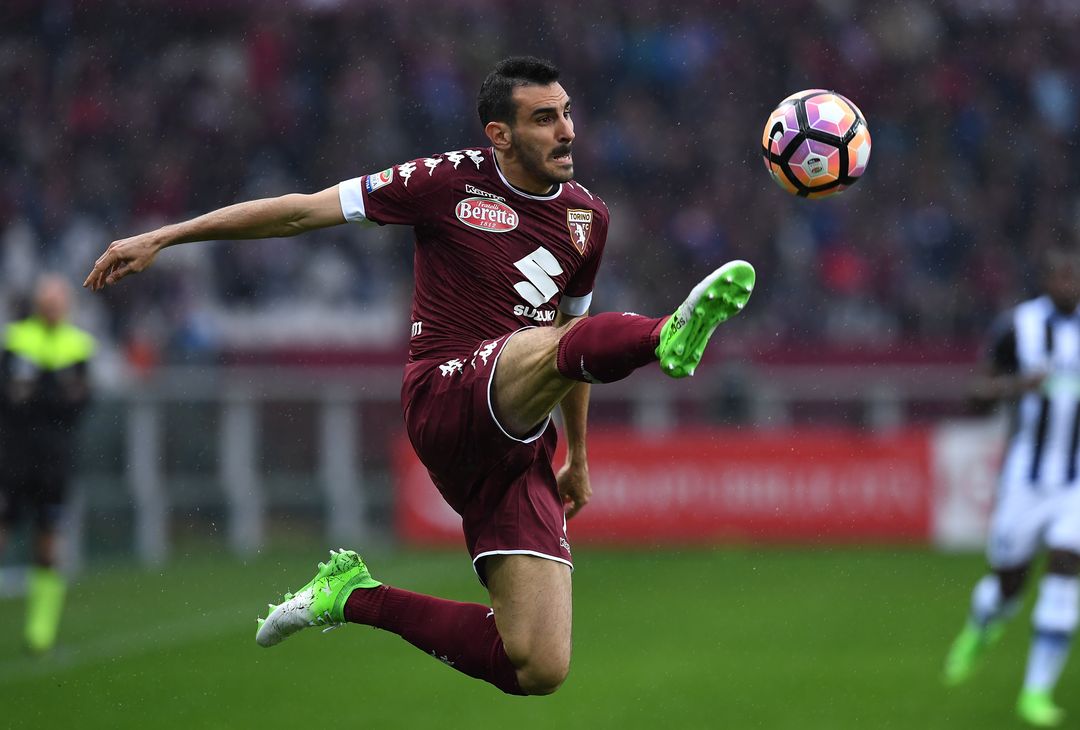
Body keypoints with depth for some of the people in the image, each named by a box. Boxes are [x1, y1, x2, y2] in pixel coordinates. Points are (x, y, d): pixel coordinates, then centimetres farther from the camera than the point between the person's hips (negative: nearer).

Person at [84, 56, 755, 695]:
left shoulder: (587, 216, 15)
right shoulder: (452, 182, 1)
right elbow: (304, 211, 3)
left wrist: (579, 457, 35)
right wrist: (160, 238, 2)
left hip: (521, 444, 5)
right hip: (448, 398, -5)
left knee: (540, 670, -6)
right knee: (554, 346, -37)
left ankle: (358, 597, 12)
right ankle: (669, 338, -71)